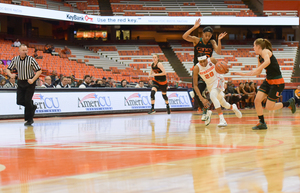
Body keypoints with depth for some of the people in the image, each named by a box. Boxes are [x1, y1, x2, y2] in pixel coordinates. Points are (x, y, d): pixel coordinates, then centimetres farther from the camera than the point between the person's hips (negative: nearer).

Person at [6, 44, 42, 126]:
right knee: (19, 101, -2)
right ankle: (32, 107, 28)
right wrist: (10, 75, -18)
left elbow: (39, 71, -10)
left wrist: (33, 80, -21)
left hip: (30, 83, -4)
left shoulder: (31, 59, -12)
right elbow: (8, 69, 5)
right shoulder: (15, 59, -2)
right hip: (20, 82, 4)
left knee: (27, 100, -11)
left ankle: (29, 119, 4)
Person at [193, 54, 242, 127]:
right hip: (209, 85, 3)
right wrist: (202, 99, -32)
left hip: (218, 80, -3)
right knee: (222, 103, 18)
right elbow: (195, 85, -23)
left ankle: (222, 120, -35)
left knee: (212, 95, -33)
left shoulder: (212, 60, -22)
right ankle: (233, 107, 56)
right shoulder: (196, 68, -24)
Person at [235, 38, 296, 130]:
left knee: (269, 107, -4)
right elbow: (258, 72, 20)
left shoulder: (265, 51, -15)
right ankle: (262, 123, 7)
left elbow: (268, 61, -38)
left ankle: (289, 103, 16)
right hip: (268, 81, 8)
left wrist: (257, 69, -38)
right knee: (257, 100, -4)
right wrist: (244, 74, 16)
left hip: (277, 82, -8)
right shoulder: (260, 57, 11)